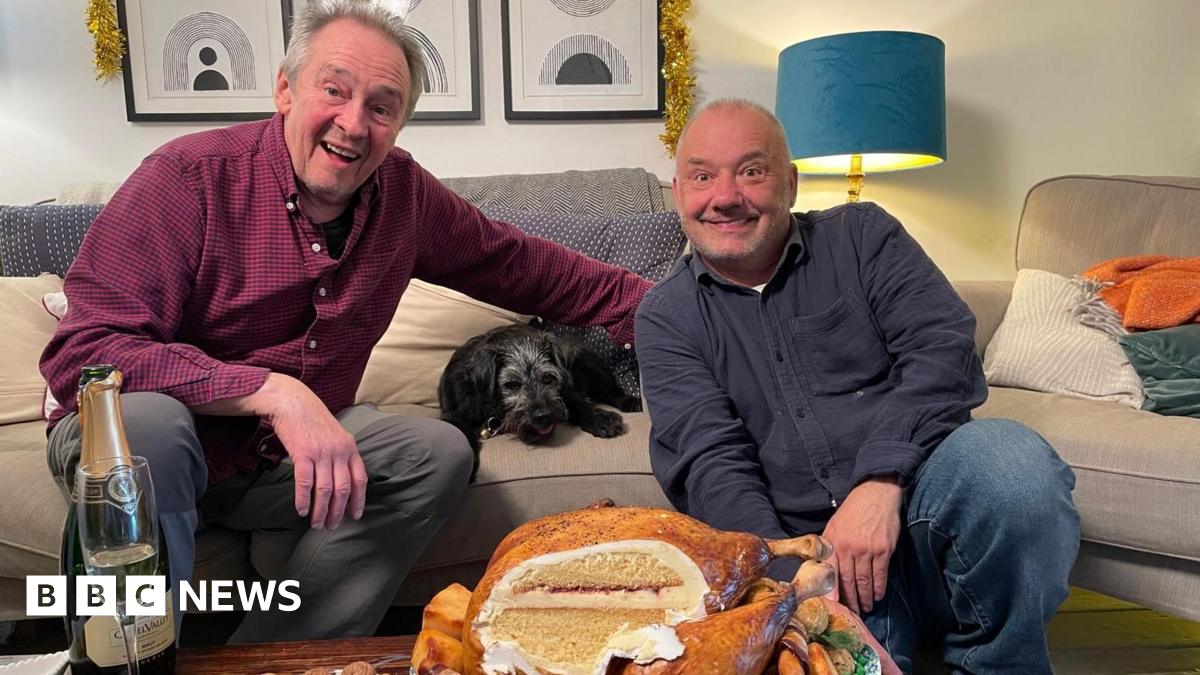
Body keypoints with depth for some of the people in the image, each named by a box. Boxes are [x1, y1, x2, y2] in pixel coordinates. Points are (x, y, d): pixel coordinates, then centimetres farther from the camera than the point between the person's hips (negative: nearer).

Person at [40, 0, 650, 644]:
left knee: (439, 454, -14)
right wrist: (273, 390, -35)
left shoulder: (403, 191, -3)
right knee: (147, 420, -36)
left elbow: (518, 264, 9)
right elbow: (81, 352, -25)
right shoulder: (188, 178, -19)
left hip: (284, 460, 5)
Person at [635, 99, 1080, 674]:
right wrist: (790, 575, -21)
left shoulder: (861, 235, 10)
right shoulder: (666, 318, 8)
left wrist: (880, 481, -21)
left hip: (919, 510, 3)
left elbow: (945, 348, -5)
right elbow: (710, 464, -4)